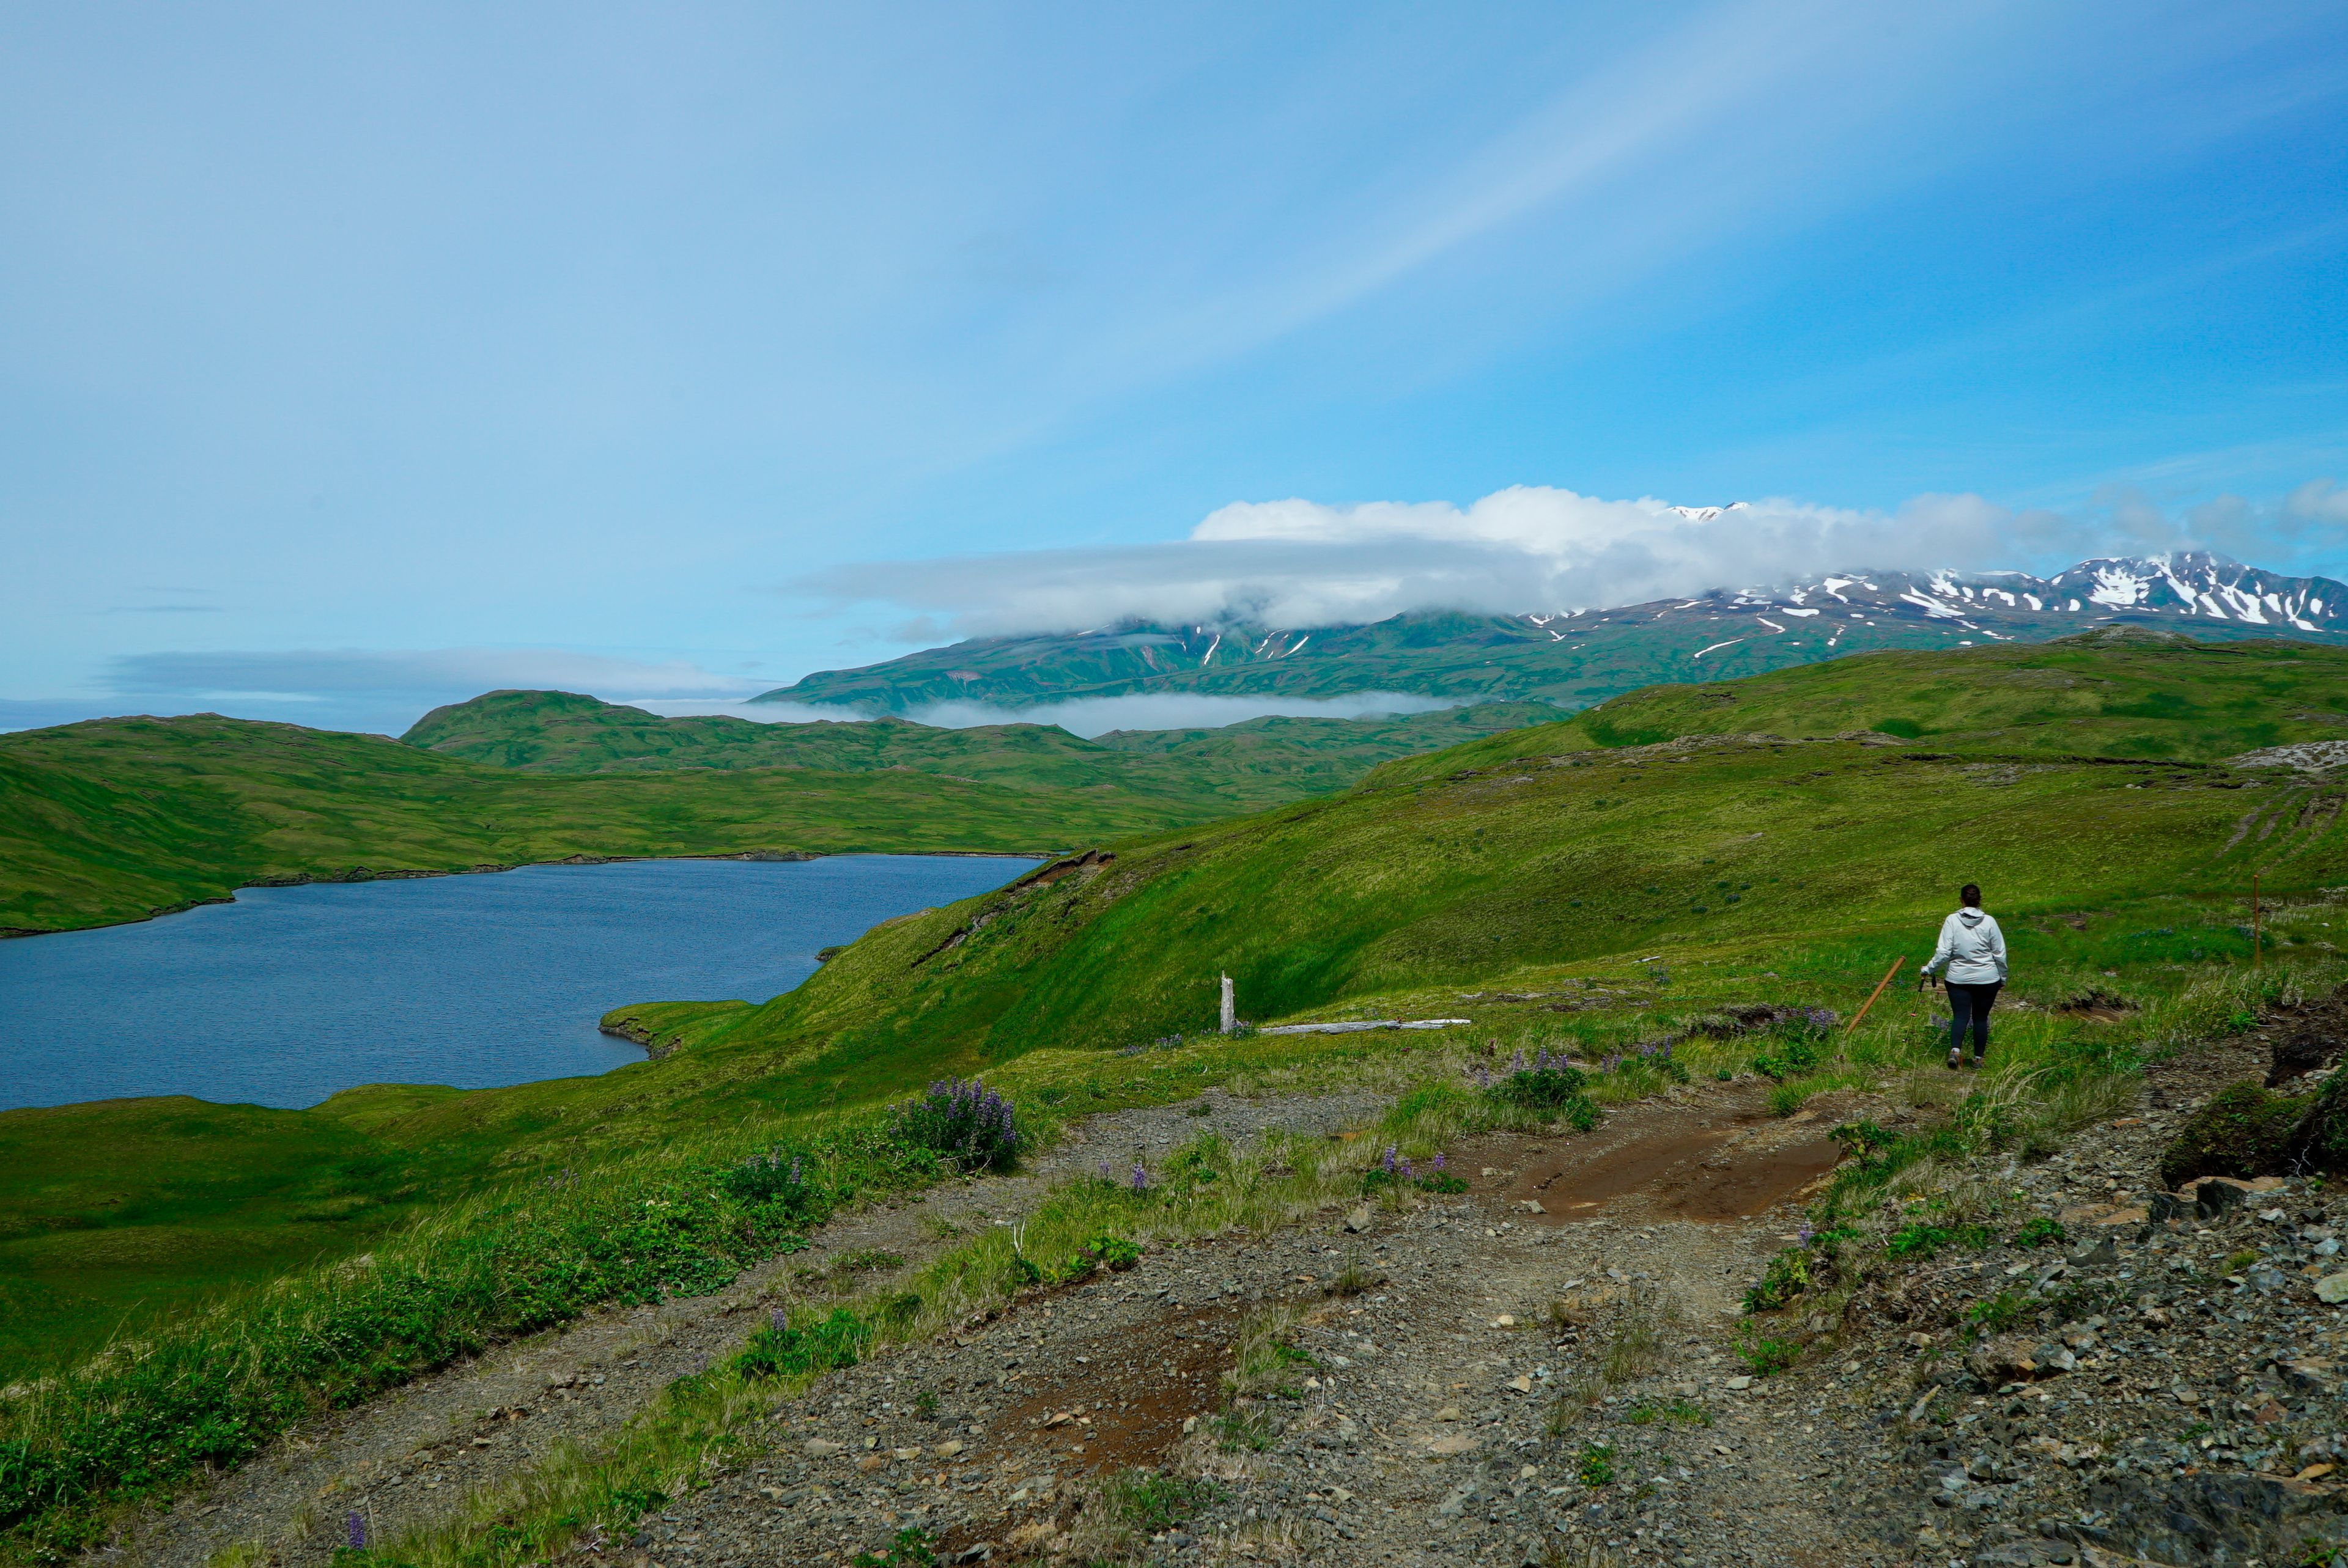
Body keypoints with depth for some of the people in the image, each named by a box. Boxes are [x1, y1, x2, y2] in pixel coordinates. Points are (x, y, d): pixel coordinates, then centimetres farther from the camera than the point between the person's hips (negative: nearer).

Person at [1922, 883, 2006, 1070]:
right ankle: (1978, 1058, 17)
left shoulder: (1952, 921, -8)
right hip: (1987, 978, 1)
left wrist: (1929, 969, 2)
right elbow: (2000, 954, 0)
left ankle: (1955, 1050, -22)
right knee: (1981, 1018, 11)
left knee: (1960, 1016, 1)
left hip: (1958, 978, -1)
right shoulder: (1989, 922, -5)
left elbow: (1944, 952, -11)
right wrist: (2003, 977, 14)